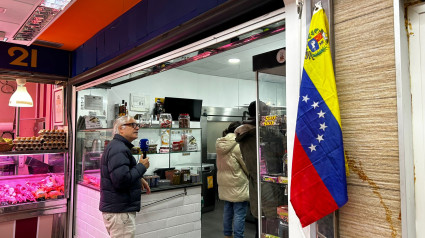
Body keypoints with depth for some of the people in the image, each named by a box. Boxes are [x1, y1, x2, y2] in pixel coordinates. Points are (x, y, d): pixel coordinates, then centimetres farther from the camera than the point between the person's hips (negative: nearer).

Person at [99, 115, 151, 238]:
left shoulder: (117, 146, 16)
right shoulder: (119, 149, -19)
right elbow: (121, 180, -29)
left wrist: (138, 179, 13)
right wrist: (141, 167, -16)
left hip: (117, 208, 11)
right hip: (120, 212, -11)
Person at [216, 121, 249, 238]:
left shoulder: (220, 144, 7)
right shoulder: (238, 146, -17)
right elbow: (247, 165, -10)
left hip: (224, 185, 8)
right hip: (237, 185, -8)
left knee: (227, 210, 18)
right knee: (239, 213, 1)